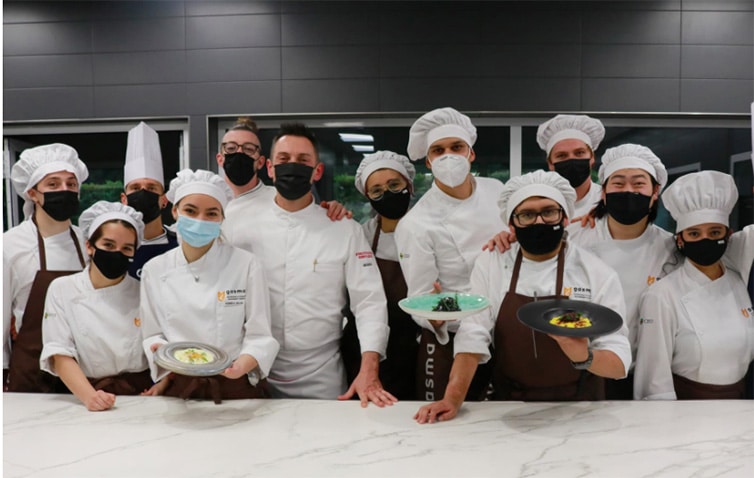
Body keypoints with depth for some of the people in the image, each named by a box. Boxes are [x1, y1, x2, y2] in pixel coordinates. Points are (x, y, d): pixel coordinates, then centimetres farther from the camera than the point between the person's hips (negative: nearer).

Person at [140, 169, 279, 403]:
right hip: (177, 388, 2)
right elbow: (152, 335, 11)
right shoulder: (154, 270, 5)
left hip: (236, 387, -2)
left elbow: (259, 336, -2)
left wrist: (242, 365, -21)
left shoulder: (246, 264, -3)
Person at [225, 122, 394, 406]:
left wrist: (369, 371, -18)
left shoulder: (346, 230, -3)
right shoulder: (246, 227, -1)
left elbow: (369, 301, -7)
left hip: (322, 380, 0)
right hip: (258, 376, 1)